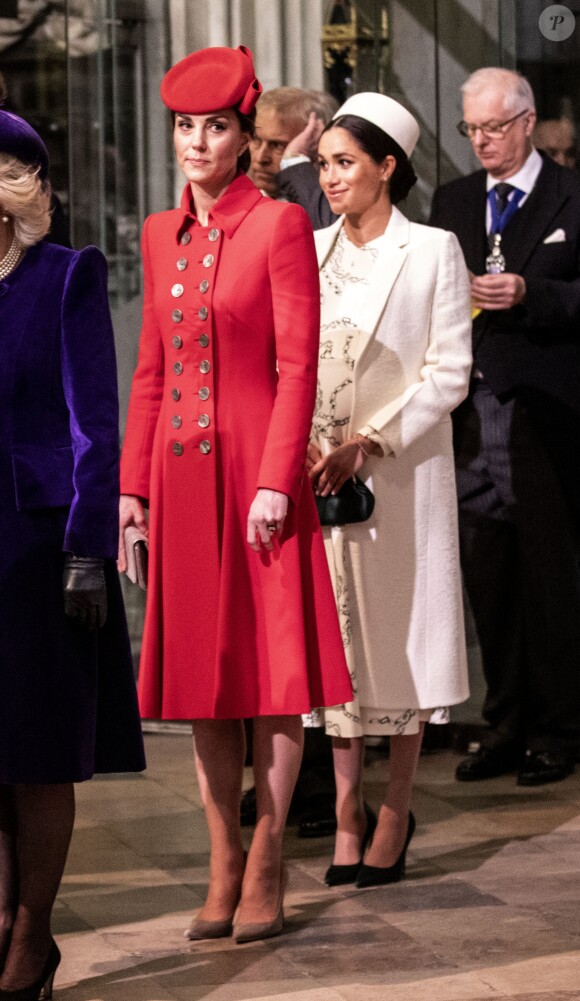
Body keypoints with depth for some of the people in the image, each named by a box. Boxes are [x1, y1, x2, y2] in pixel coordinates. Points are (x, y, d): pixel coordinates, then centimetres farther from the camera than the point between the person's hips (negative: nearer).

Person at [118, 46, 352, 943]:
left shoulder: (280, 225, -6)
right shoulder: (161, 235, 12)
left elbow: (298, 365, -10)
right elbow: (151, 371, 15)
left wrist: (275, 483, -16)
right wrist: (133, 485, 10)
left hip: (254, 473, -6)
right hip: (181, 476, 6)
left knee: (271, 667, -1)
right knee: (199, 668, 8)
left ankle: (266, 870, 5)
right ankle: (223, 867, 16)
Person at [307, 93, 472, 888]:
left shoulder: (432, 251, -3)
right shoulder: (309, 252, 10)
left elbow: (448, 373, -7)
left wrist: (368, 443, -16)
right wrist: (301, 445, -7)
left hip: (402, 471, -4)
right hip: (320, 473, 4)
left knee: (402, 631, 2)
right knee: (334, 633, 5)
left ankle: (396, 814, 11)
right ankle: (348, 811, 14)